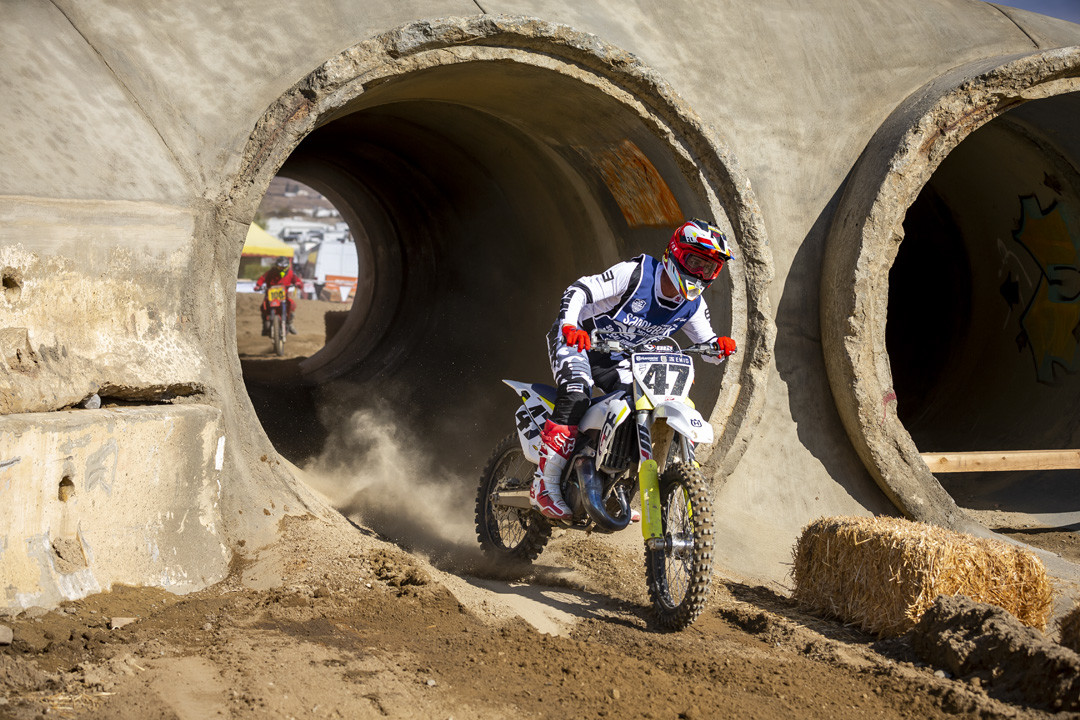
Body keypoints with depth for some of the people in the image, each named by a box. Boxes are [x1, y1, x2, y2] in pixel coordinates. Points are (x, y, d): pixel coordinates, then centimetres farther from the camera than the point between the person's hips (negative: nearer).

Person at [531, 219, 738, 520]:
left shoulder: (692, 304, -4)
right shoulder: (635, 274, -24)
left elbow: (708, 347, 3)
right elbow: (579, 289, -26)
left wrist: (720, 346, -22)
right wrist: (569, 326, -45)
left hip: (616, 359, 7)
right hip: (576, 339, -7)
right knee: (576, 396, -32)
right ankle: (544, 484, -28)